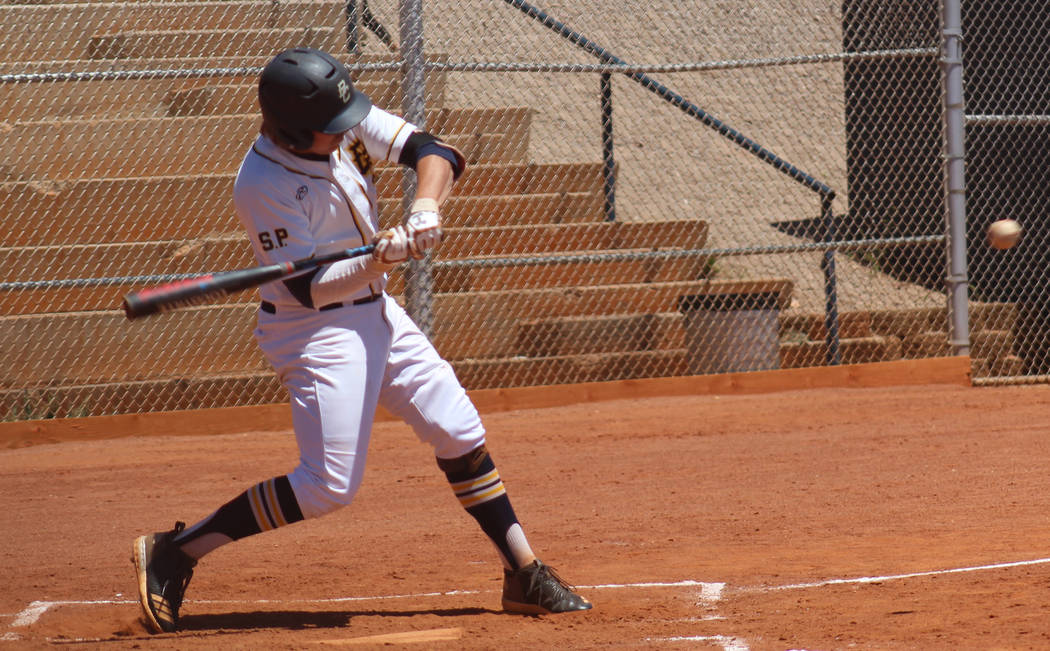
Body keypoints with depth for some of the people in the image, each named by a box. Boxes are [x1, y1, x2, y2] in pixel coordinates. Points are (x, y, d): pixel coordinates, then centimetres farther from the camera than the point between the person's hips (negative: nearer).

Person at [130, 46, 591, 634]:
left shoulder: (350, 126, -7)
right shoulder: (264, 187, -25)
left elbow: (433, 151, -10)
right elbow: (310, 289, -24)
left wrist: (426, 208, -30)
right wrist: (378, 261, -39)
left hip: (376, 311, 8)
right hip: (316, 328, -8)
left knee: (461, 432, 7)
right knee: (329, 485, -15)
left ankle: (525, 574, 16)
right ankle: (175, 552, -7)